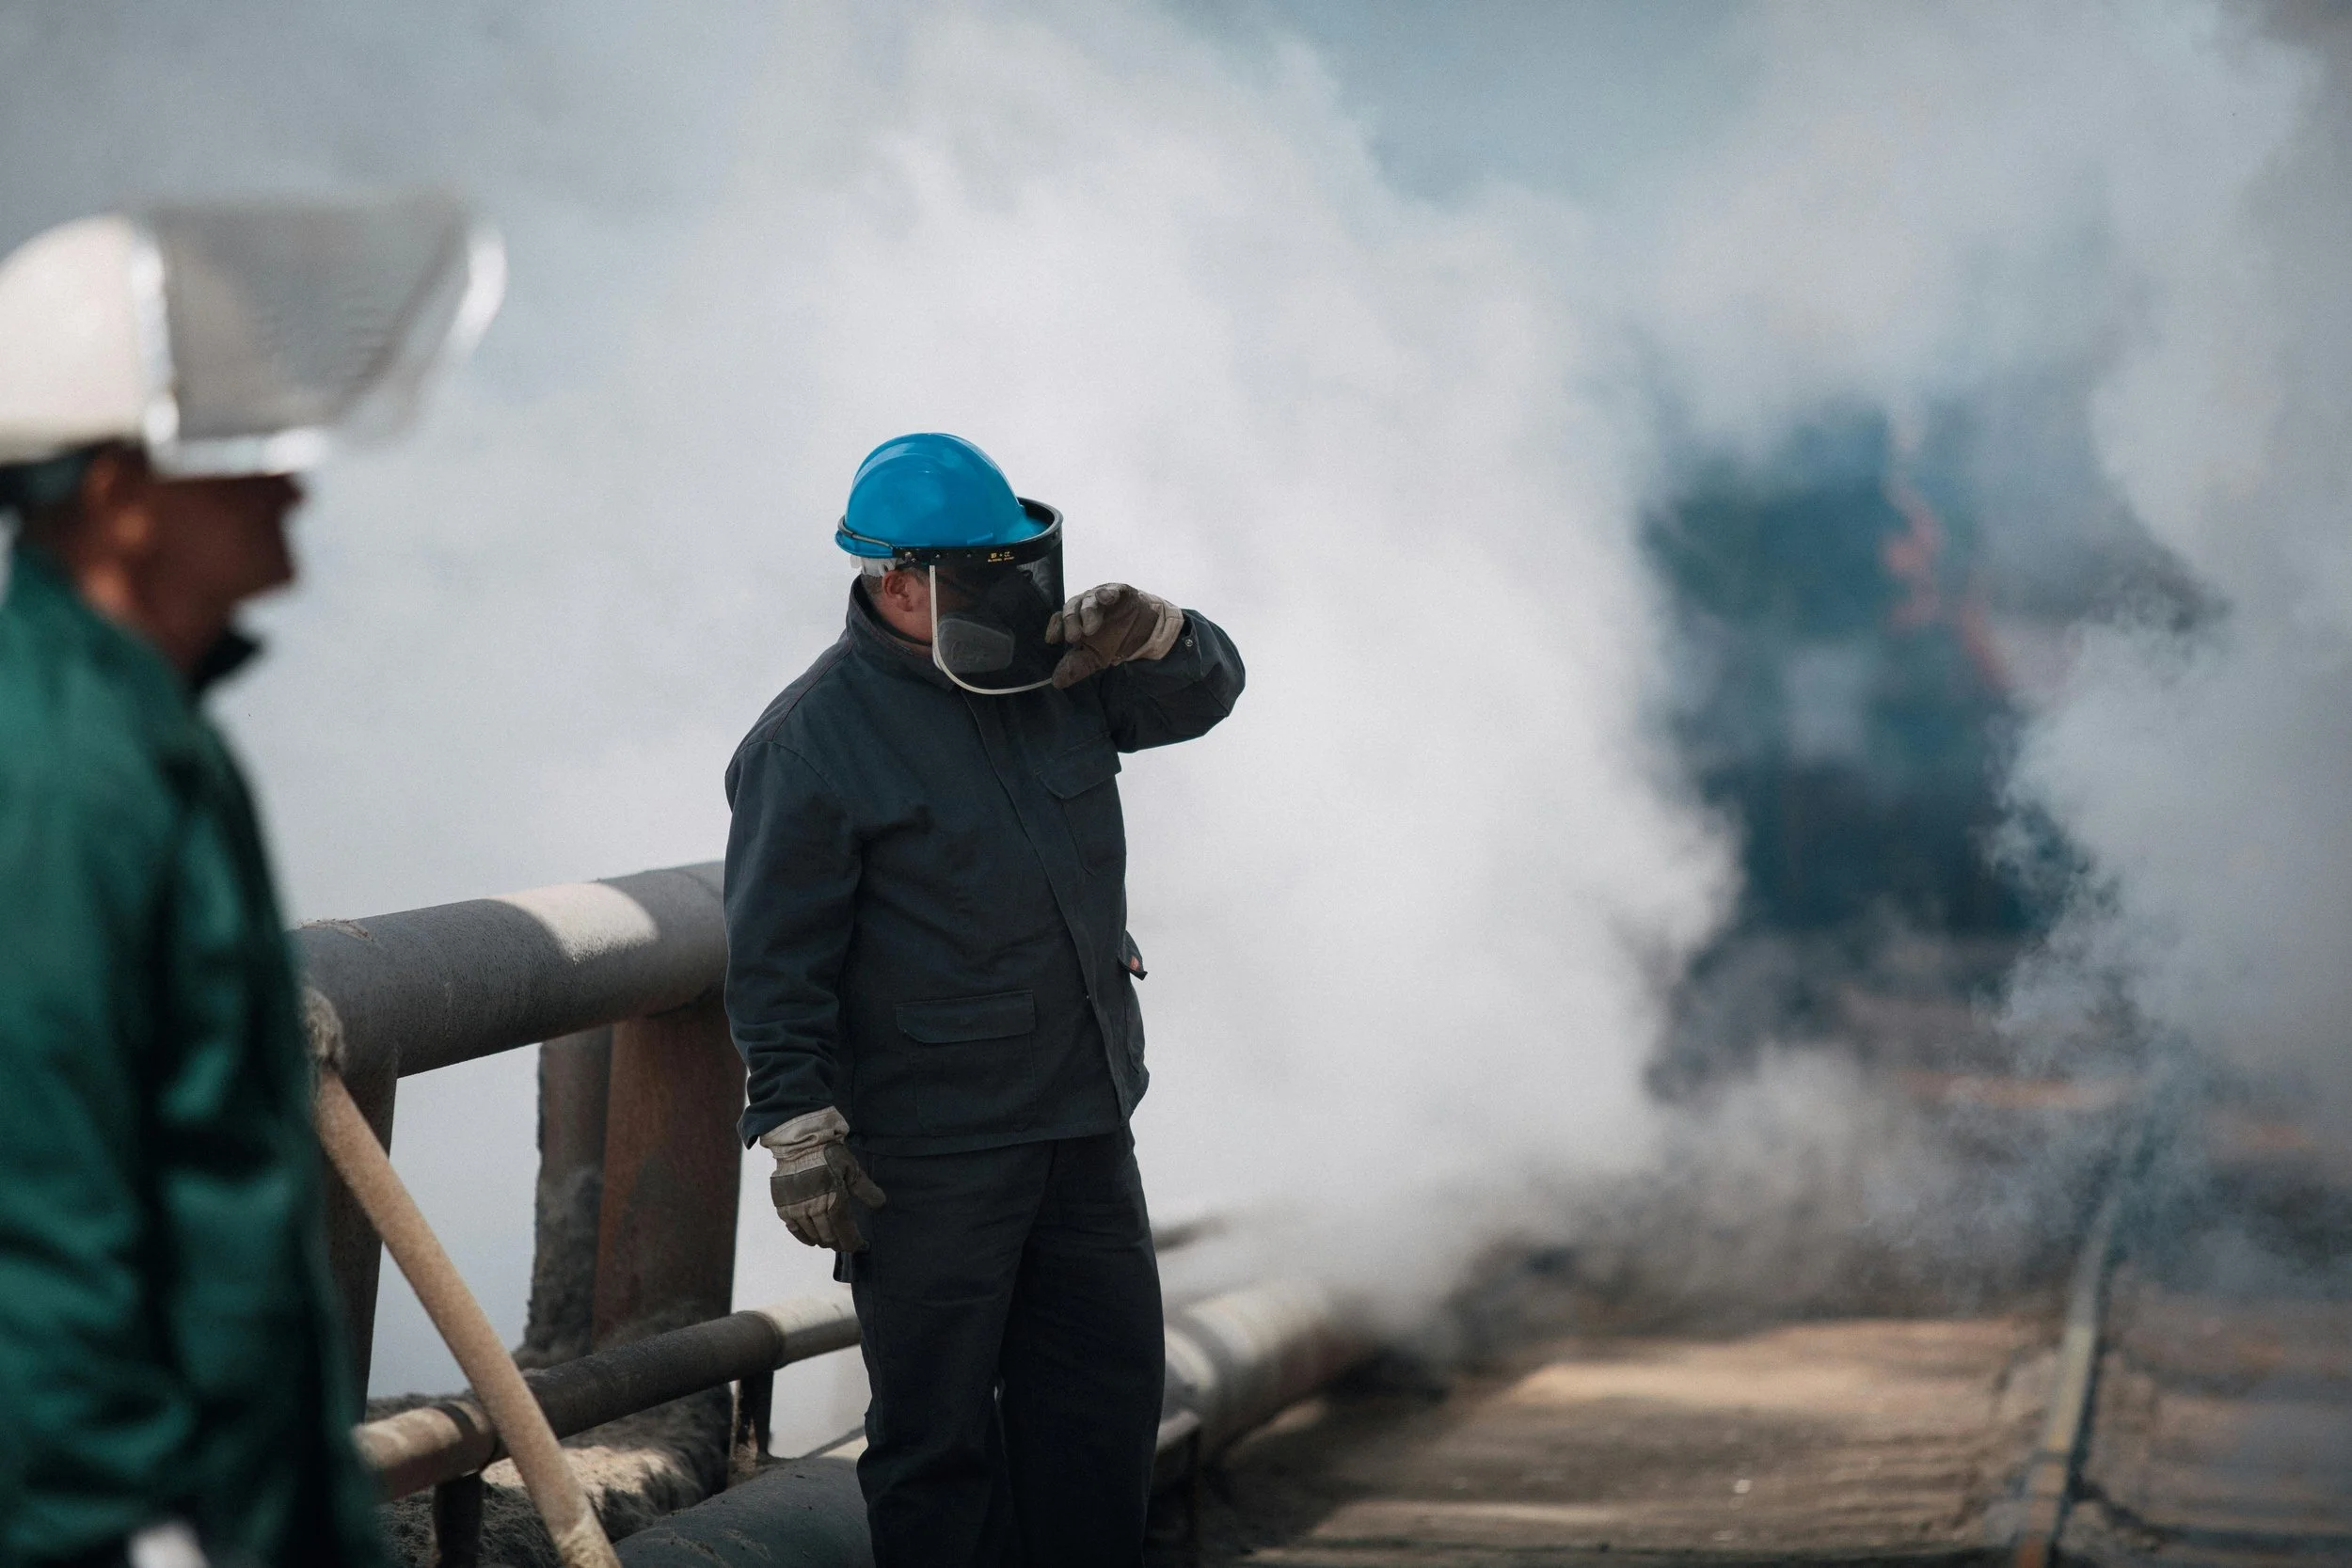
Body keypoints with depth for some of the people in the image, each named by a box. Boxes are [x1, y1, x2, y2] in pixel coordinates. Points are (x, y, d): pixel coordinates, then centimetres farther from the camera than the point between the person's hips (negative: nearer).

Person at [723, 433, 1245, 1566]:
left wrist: (1151, 635, -8)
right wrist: (800, 1132, -18)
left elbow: (1205, 692, 15)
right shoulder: (813, 739, -13)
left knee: (1107, 1387, 14)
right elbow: (778, 961, -13)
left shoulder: (1054, 665, 6)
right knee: (938, 1422, 1)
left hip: (1085, 1131, 7)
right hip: (928, 1162, -7)